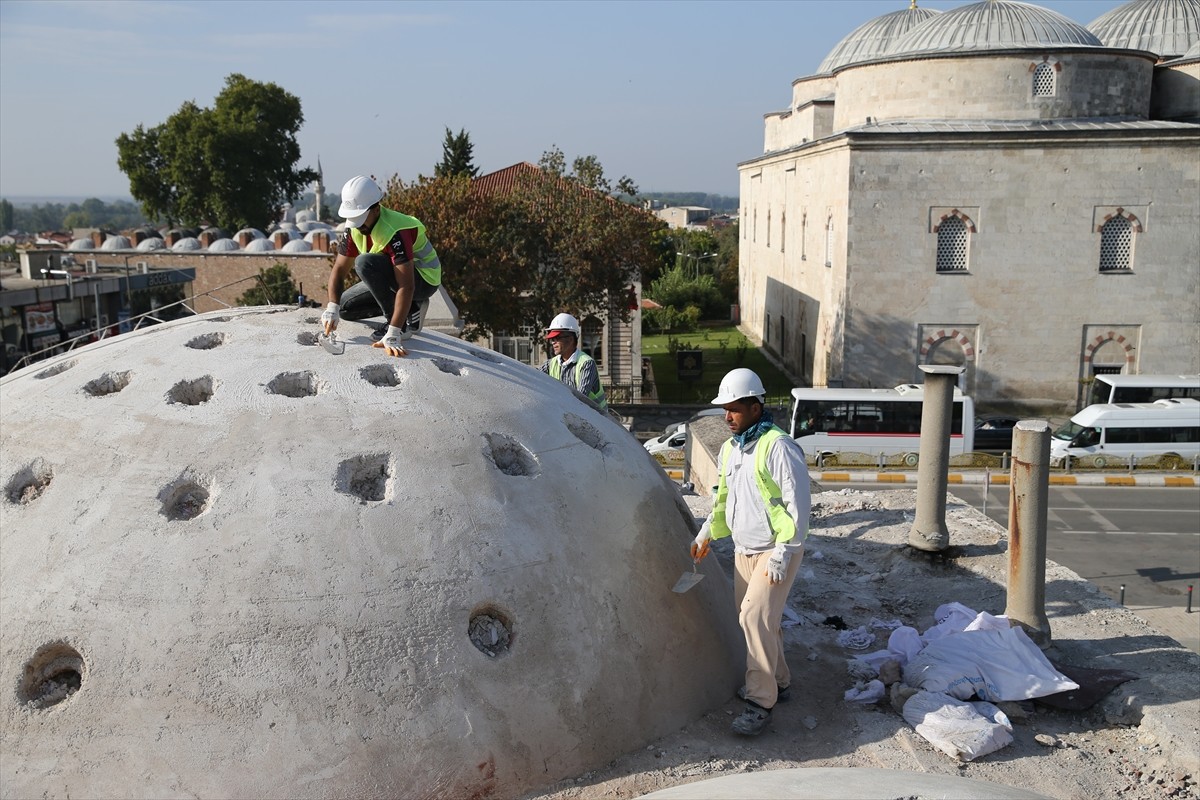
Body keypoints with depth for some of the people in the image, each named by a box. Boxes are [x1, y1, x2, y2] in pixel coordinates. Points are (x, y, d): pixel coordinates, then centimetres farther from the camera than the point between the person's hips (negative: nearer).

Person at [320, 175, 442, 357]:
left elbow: (406, 287, -38)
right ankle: (411, 308, 7)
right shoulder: (353, 228, -9)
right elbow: (339, 269, -2)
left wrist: (393, 335, -42)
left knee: (365, 262, -31)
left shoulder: (395, 232, -33)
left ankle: (406, 320, -19)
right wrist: (332, 308, -20)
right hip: (391, 277, 9)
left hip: (423, 279, -9)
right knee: (345, 307, 1)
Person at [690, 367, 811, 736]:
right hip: (743, 550, 8)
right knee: (753, 618, 14)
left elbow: (798, 504, -20)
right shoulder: (730, 448, 8)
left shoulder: (779, 447, -18)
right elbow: (722, 496, 22)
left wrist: (781, 555, -21)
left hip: (776, 552, -8)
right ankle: (778, 682, 32)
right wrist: (706, 534, 22)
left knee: (756, 616, -15)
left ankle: (760, 701, -7)